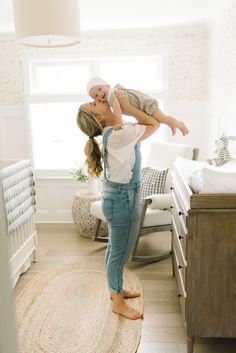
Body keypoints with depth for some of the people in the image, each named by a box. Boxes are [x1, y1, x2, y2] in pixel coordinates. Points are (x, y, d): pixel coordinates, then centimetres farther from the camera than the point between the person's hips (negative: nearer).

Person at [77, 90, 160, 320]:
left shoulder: (109, 132, 3)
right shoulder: (119, 135, -25)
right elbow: (153, 125, -16)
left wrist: (124, 107, 8)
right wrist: (126, 106, -17)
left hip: (115, 195, 10)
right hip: (123, 198, -10)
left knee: (115, 248, 22)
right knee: (121, 252, 5)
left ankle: (116, 290, 40)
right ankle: (118, 303, 22)